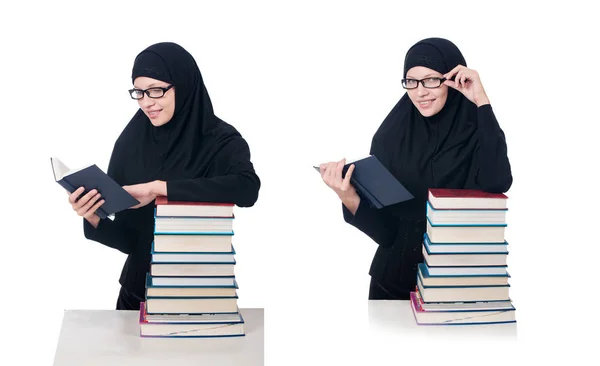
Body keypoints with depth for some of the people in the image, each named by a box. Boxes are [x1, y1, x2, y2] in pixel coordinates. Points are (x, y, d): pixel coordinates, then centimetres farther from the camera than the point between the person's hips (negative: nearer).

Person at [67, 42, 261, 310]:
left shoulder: (222, 141, -12)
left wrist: (158, 187, -33)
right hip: (138, 293, 3)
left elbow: (247, 188, -35)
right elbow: (126, 239, -1)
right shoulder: (130, 143, -3)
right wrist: (94, 219, -23)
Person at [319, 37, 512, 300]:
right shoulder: (390, 136, -6)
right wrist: (349, 199, -27)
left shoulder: (479, 133, -8)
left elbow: (497, 184, -30)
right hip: (394, 283, 1)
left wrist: (481, 102, -24)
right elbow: (383, 230, -7)